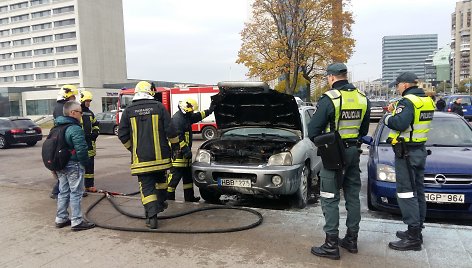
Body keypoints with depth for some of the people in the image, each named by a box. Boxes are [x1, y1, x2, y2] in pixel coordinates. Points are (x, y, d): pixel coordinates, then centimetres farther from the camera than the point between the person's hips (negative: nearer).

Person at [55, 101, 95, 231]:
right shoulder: (75, 129, -19)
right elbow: (81, 149, -25)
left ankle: (60, 219, 27)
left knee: (63, 192, 18)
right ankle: (77, 222, 4)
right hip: (73, 165, -9)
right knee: (76, 193, -1)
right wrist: (85, 162, -11)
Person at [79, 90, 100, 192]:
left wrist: (95, 132, 8)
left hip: (90, 142, 7)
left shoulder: (90, 113, 18)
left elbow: (95, 125, 27)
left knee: (90, 165, 11)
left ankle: (89, 185, 19)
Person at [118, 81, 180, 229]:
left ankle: (152, 216, -4)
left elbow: (122, 134, 3)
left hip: (141, 157, -1)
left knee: (147, 186, 3)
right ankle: (161, 203, 38)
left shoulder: (129, 110, 0)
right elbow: (170, 130, -3)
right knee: (160, 179, 25)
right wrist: (175, 144, 14)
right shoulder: (159, 107, -2)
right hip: (160, 155, 1)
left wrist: (131, 148, 20)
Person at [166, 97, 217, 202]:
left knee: (188, 176, 17)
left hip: (184, 154, 11)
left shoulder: (186, 117, 15)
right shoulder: (177, 119, -17)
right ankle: (168, 198, 2)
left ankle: (189, 197, 27)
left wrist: (209, 111, 32)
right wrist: (186, 150, -24)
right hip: (178, 154, -11)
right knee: (175, 177, -6)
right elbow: (177, 137, -24)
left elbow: (198, 116, 33)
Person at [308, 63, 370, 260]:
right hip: (354, 152, 7)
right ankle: (351, 240, 27)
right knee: (353, 196, 16)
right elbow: (364, 130, 12)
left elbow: (313, 130, -13)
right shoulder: (363, 98, 5)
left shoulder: (329, 99, -16)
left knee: (330, 199, 0)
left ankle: (331, 245, 5)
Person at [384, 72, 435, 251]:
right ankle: (416, 231, 25)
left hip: (406, 152, -10)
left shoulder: (408, 101, -17)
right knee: (417, 191, 14)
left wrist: (387, 118, -10)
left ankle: (413, 238, -4)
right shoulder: (426, 100, 13)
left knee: (406, 192, -7)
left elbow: (400, 124, -29)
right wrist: (395, 111, 10)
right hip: (420, 150, 10)